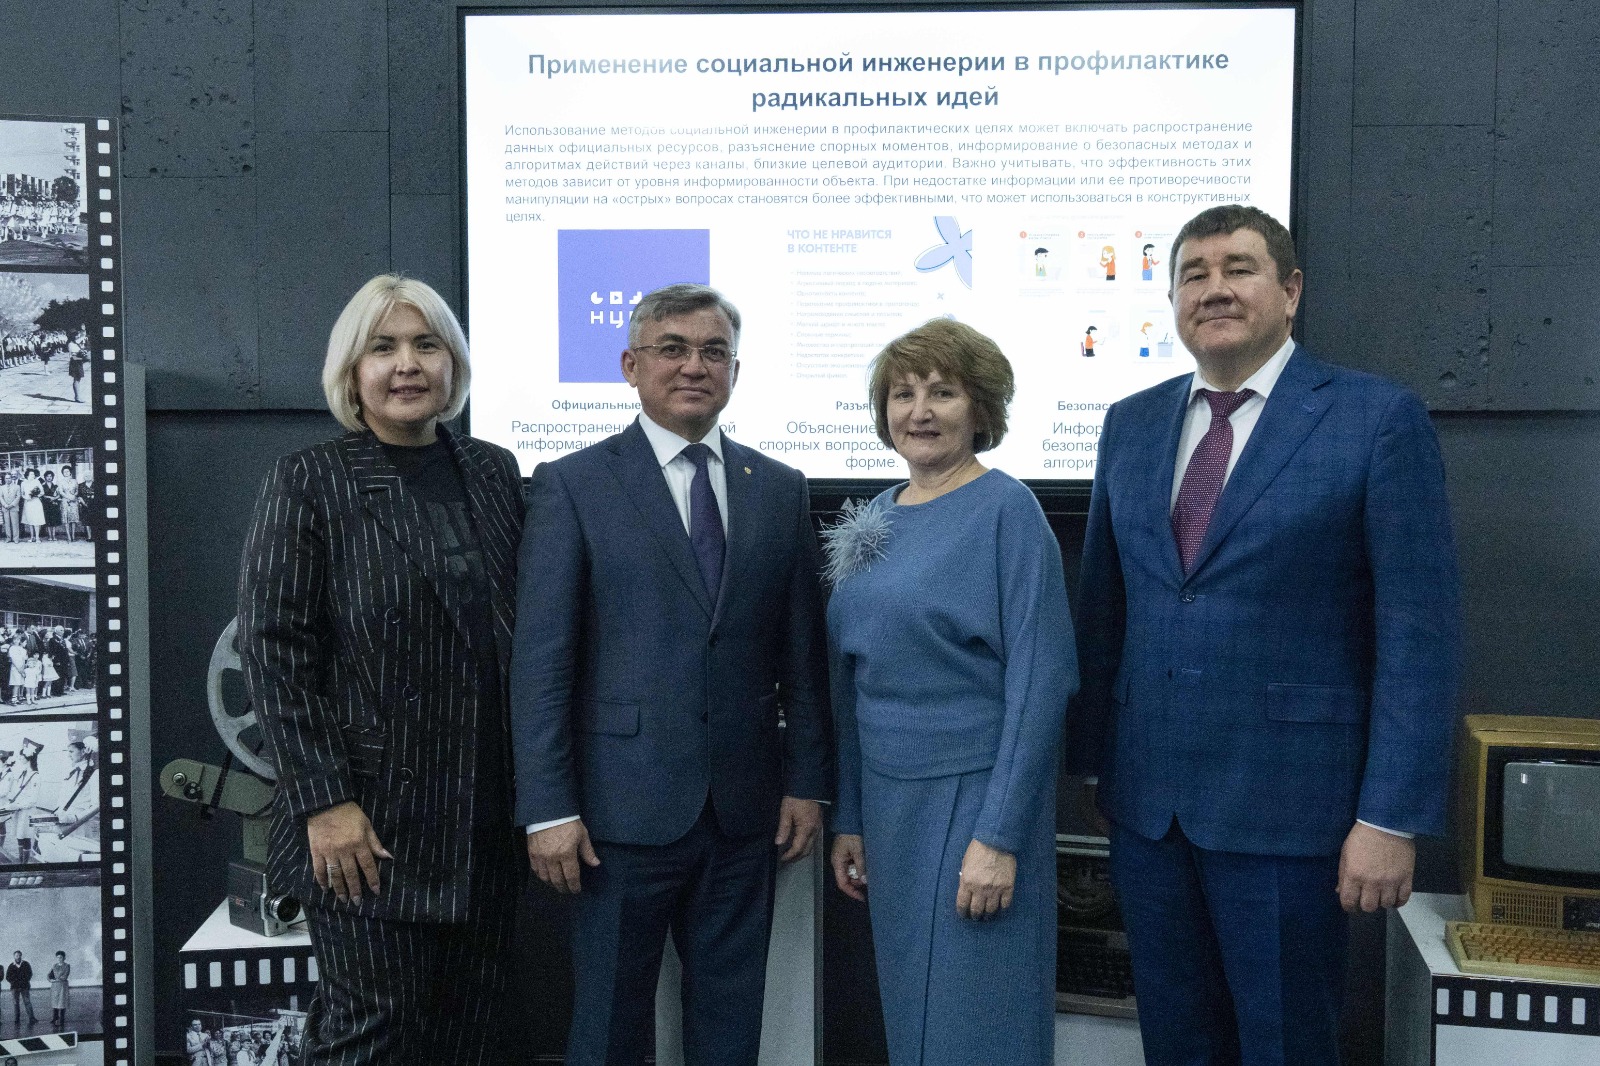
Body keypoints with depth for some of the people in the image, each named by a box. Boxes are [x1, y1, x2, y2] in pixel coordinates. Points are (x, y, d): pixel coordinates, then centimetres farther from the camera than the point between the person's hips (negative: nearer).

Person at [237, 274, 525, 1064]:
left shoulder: (494, 472, 8)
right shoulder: (309, 483, -4)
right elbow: (273, 650, -9)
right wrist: (325, 803, -14)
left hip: (485, 815, 4)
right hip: (367, 819, -4)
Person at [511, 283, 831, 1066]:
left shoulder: (779, 489, 8)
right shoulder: (572, 486, -3)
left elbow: (803, 652, 9)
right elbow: (540, 660, -7)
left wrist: (806, 782, 5)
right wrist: (549, 809, -11)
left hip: (745, 814, 3)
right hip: (624, 808, -3)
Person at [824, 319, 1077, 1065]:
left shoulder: (1006, 511, -10)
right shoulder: (875, 520, 9)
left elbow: (1039, 680, -15)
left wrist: (1000, 836, -19)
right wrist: (848, 819, 12)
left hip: (974, 797, -6)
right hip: (887, 797, 6)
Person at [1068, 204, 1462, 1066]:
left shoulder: (1378, 418, -6)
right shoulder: (1131, 425, 8)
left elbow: (1419, 633, -9)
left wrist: (1391, 818, -13)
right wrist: (1089, 760, 10)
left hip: (1285, 802, -4)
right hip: (1145, 798, 5)